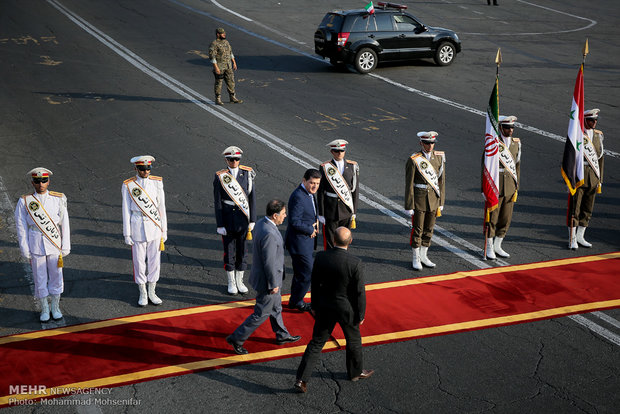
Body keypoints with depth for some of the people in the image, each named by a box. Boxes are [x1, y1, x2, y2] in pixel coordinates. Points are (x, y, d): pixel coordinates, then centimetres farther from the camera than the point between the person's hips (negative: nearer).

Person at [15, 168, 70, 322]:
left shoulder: (58, 200, -1)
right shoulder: (24, 202, -3)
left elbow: (65, 224, 1)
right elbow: (21, 228, 0)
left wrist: (65, 247, 0)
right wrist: (26, 251, -3)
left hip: (54, 245, 1)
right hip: (36, 247, -1)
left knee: (56, 277, 8)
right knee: (40, 279, 7)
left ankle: (55, 308, 24)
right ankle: (44, 310, 22)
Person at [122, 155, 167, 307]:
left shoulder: (157, 182, 2)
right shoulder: (128, 186, -4)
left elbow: (162, 207, 6)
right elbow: (126, 211, -1)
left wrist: (164, 230, 6)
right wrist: (127, 234, -2)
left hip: (155, 227, 2)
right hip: (138, 227, -2)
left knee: (154, 260, 7)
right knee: (139, 261, 5)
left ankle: (152, 292, 22)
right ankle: (142, 294, 19)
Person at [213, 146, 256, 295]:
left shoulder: (247, 174, 0)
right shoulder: (220, 177, -6)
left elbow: (252, 198, 3)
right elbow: (217, 203, -6)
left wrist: (252, 220, 0)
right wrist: (220, 225, -9)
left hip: (243, 219, 2)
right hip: (227, 219, -2)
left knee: (242, 250, 10)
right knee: (229, 251, 7)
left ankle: (240, 281, 24)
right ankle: (231, 282, 21)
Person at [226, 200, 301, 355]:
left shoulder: (262, 223, -1)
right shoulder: (269, 234, -33)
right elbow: (269, 262, -28)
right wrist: (274, 284, -18)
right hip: (267, 279, -10)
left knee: (276, 308, 25)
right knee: (262, 313, 5)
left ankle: (282, 335, 42)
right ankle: (236, 338, 15)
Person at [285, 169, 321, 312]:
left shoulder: (310, 193, 6)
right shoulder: (298, 197, -25)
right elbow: (294, 221, -28)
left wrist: (316, 220, 3)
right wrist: (311, 230, -16)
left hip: (306, 241, 10)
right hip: (299, 242, -10)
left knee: (300, 273, 21)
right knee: (308, 273, -3)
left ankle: (295, 301, 35)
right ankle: (296, 301, 14)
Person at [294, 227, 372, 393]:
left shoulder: (320, 257, -13)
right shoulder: (355, 263, -23)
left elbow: (315, 284, -2)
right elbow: (359, 291, -15)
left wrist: (315, 306, 13)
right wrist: (361, 314, -1)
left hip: (324, 308, 3)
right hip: (347, 310, -2)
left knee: (316, 343, 13)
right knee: (354, 341, 23)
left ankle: (301, 379, 10)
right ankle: (356, 372, 43)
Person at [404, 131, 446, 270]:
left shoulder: (440, 157, 2)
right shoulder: (414, 160, -11)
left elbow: (441, 181, 8)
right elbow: (409, 184, -10)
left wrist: (441, 201, 8)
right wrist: (409, 206, -11)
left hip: (434, 199, 4)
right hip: (419, 199, -4)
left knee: (429, 229, 12)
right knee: (417, 230, 3)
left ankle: (423, 256, 26)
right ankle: (416, 259, 15)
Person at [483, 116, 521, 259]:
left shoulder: (516, 143, 9)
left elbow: (517, 164, 14)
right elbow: (485, 165, -7)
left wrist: (517, 185, 12)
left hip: (510, 187, 5)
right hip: (495, 186, -5)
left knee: (506, 218, 10)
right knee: (492, 218, 1)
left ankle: (497, 246, 24)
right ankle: (489, 248, 12)